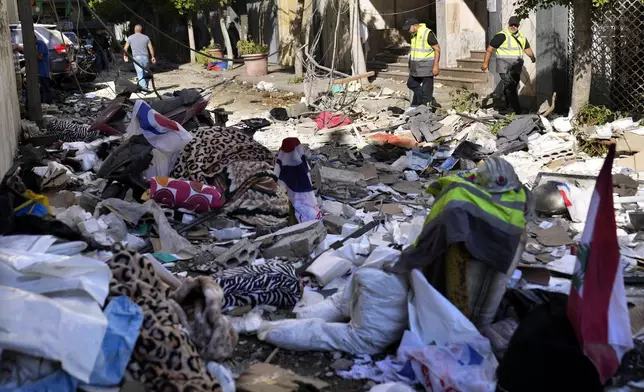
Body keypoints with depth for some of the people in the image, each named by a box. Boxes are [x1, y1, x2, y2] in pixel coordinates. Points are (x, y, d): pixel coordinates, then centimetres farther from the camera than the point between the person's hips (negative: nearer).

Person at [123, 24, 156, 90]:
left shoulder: (130, 38, 4)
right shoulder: (146, 37, 7)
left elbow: (125, 48, 7)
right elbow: (151, 48, 7)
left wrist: (125, 56, 23)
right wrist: (153, 57, 18)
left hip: (137, 58, -2)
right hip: (145, 57, 2)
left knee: (140, 74, -7)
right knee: (145, 73, 14)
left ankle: (143, 87, -19)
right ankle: (146, 87, 18)